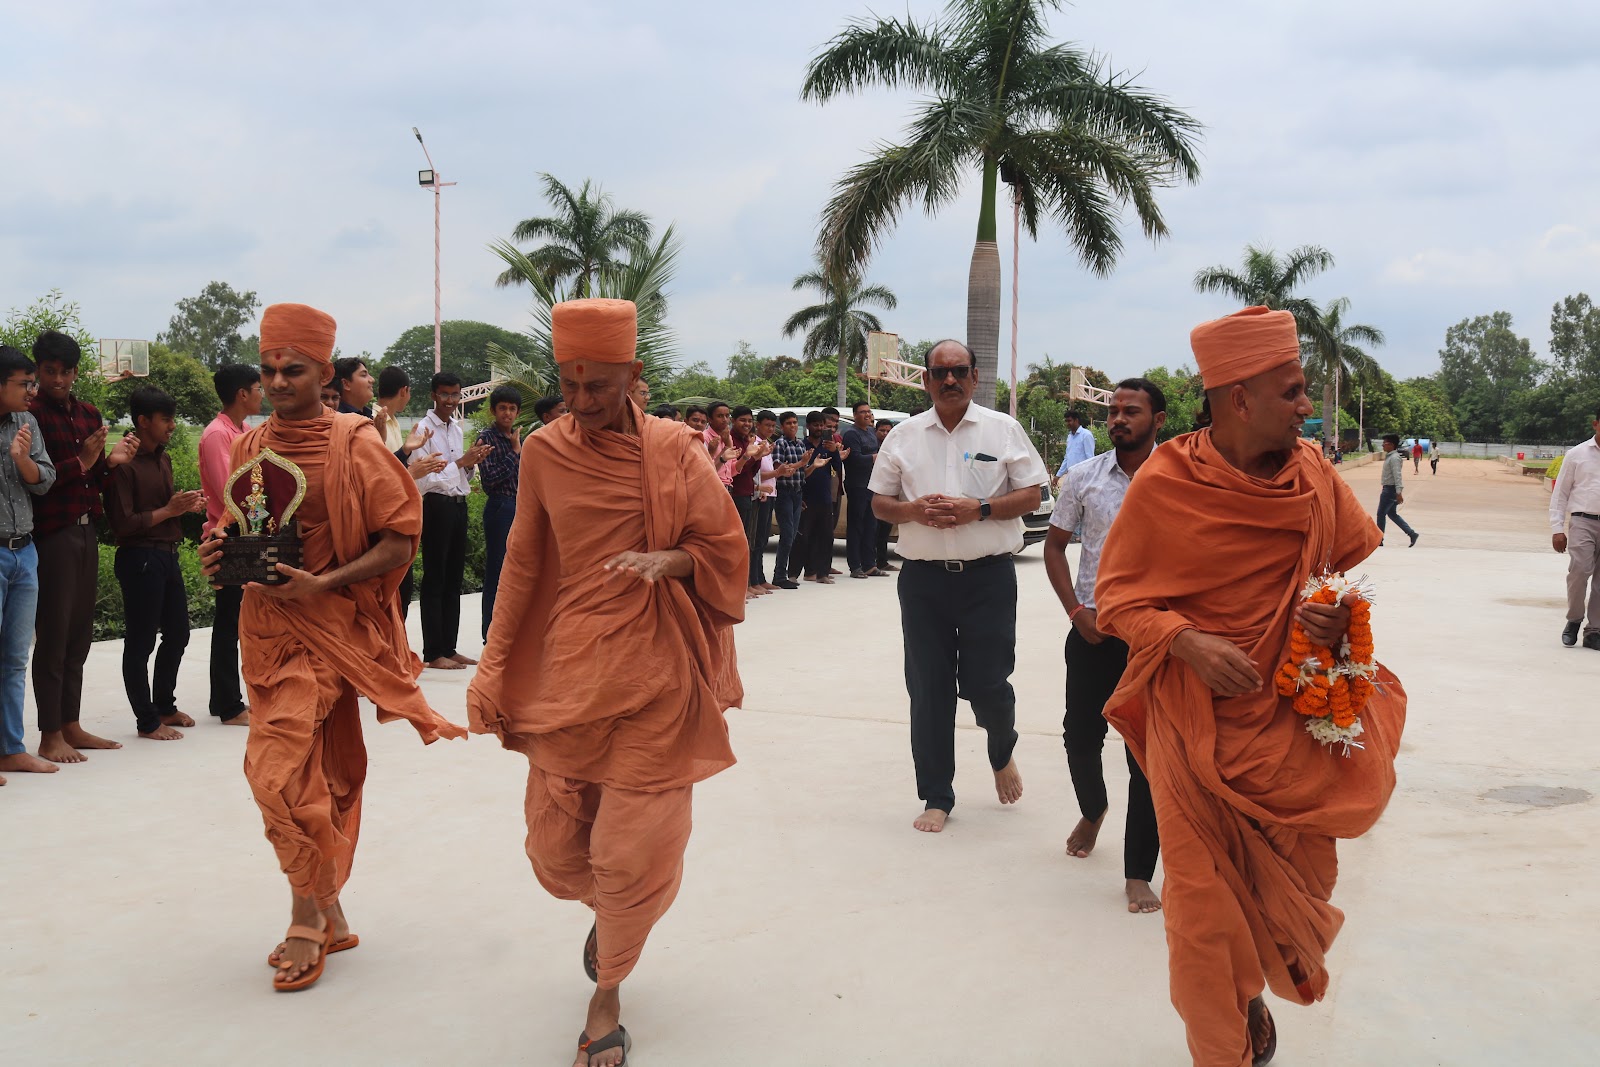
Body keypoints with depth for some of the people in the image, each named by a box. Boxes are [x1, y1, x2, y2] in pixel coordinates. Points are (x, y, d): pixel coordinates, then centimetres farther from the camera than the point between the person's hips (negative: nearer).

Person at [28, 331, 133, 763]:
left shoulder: (89, 415, 13)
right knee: (53, 634, -3)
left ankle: (71, 726, 20)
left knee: (79, 633, 11)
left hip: (85, 532, 7)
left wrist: (109, 461, -2)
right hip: (50, 535, -7)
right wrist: (81, 462, -18)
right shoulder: (30, 414, -9)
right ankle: (50, 736, 4)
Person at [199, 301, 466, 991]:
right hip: (264, 625, 6)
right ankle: (331, 916, 24)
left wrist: (322, 584, -20)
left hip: (329, 627, -6)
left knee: (277, 766, -15)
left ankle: (307, 916, 2)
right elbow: (235, 530, 21)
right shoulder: (248, 448, 8)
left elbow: (399, 542, -10)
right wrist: (220, 552, -3)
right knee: (324, 772, 13)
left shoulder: (355, 445, -9)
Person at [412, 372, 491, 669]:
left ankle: (449, 648, 19)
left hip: (458, 505, 8)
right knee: (435, 580, -2)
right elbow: (422, 480, -16)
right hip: (437, 506, -8)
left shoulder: (457, 428, 15)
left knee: (454, 579, 12)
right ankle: (433, 653, 3)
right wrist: (460, 463, -16)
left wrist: (471, 463, 3)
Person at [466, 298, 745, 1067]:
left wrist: (663, 559, -19)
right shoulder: (544, 453, 1)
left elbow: (723, 553, 1)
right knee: (557, 848, 6)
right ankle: (609, 910, 42)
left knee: (630, 853, 1)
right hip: (570, 671, 2)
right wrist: (493, 670, 4)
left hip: (655, 672, -2)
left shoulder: (675, 449, -3)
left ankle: (607, 996, 25)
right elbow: (522, 566, 7)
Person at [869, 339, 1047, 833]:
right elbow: (879, 502, 11)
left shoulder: (1003, 430, 2)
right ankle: (936, 797, 17)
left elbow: (1030, 496, 2)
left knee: (985, 683, -2)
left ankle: (1002, 752, 33)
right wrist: (913, 510, -11)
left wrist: (979, 509, -14)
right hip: (923, 576, 2)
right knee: (928, 689, 4)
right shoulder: (904, 435, 8)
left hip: (988, 574, -2)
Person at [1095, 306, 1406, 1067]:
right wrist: (1188, 642, -23)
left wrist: (1343, 612, -10)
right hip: (1196, 721, -3)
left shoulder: (1312, 472, -2)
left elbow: (1361, 562, 12)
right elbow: (1117, 599, -6)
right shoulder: (1163, 483, -12)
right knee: (1205, 908, 2)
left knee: (1297, 886, 10)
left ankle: (1251, 992, 42)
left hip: (1293, 715, 3)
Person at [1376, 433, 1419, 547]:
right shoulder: (1390, 456, 13)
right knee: (1392, 514, 15)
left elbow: (1397, 476, -25)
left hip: (1390, 490, -10)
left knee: (1381, 514, -1)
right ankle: (1411, 534, 13)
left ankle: (1379, 540, 7)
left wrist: (1399, 493, -30)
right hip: (1388, 488, 10)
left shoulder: (1394, 458, -18)